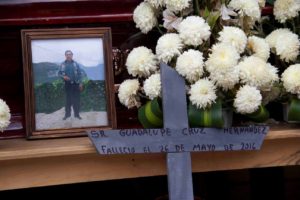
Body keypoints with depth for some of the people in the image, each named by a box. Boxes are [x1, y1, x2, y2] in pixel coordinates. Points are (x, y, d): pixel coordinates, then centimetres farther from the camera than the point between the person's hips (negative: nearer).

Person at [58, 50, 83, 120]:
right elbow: (59, 73, 5)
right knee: (68, 99, 6)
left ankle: (77, 114, 11)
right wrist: (63, 76, -17)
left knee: (76, 99, 2)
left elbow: (80, 73, 2)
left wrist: (80, 83, -3)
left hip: (76, 84, 0)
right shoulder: (62, 64, 0)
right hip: (67, 84, 0)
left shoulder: (75, 64, 1)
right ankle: (67, 114, 15)